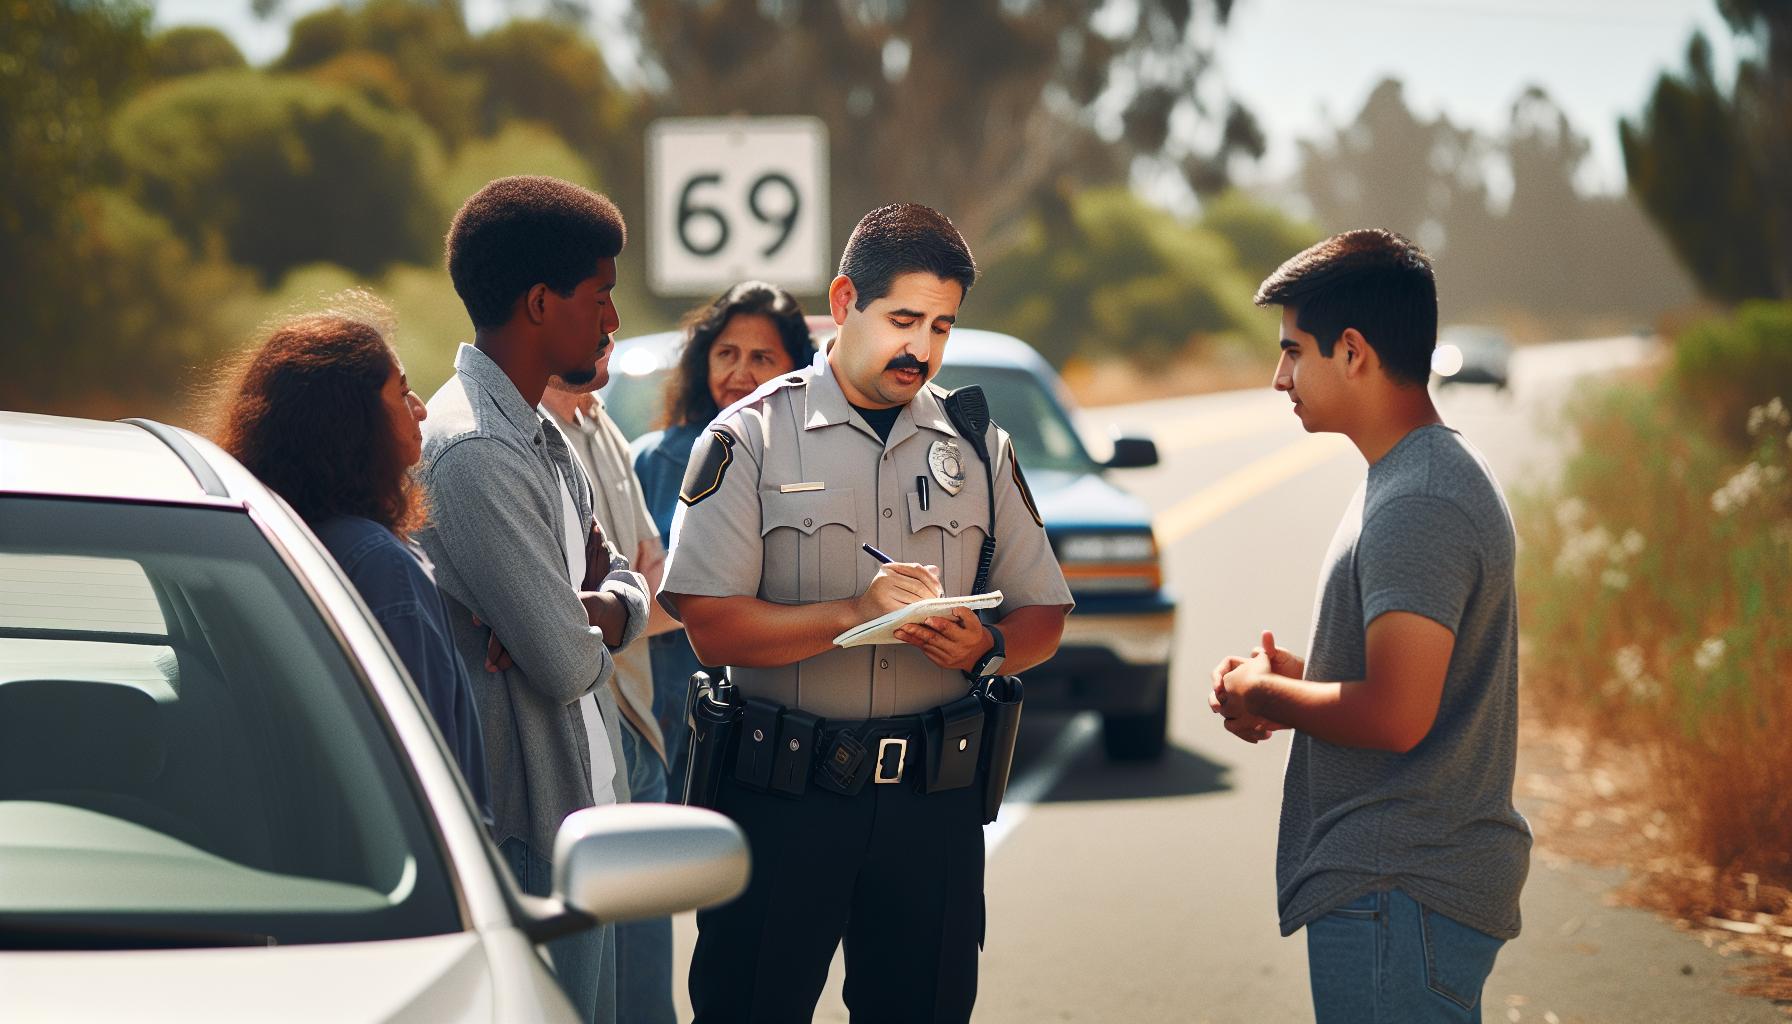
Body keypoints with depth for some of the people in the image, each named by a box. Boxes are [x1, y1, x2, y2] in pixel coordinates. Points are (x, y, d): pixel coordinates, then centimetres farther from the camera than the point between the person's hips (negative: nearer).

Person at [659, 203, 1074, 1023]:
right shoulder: (750, 439, -1)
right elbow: (712, 630, -10)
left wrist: (984, 648, -9)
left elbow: (1042, 617, 13)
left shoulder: (977, 449, 12)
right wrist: (851, 612, -22)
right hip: (782, 798, -3)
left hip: (933, 800, 3)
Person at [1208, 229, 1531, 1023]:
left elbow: (1395, 716, -25)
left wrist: (1263, 696, -9)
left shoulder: (1417, 507, -19)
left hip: (1395, 893, -11)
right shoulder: (1433, 472, 16)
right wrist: (1296, 672, 9)